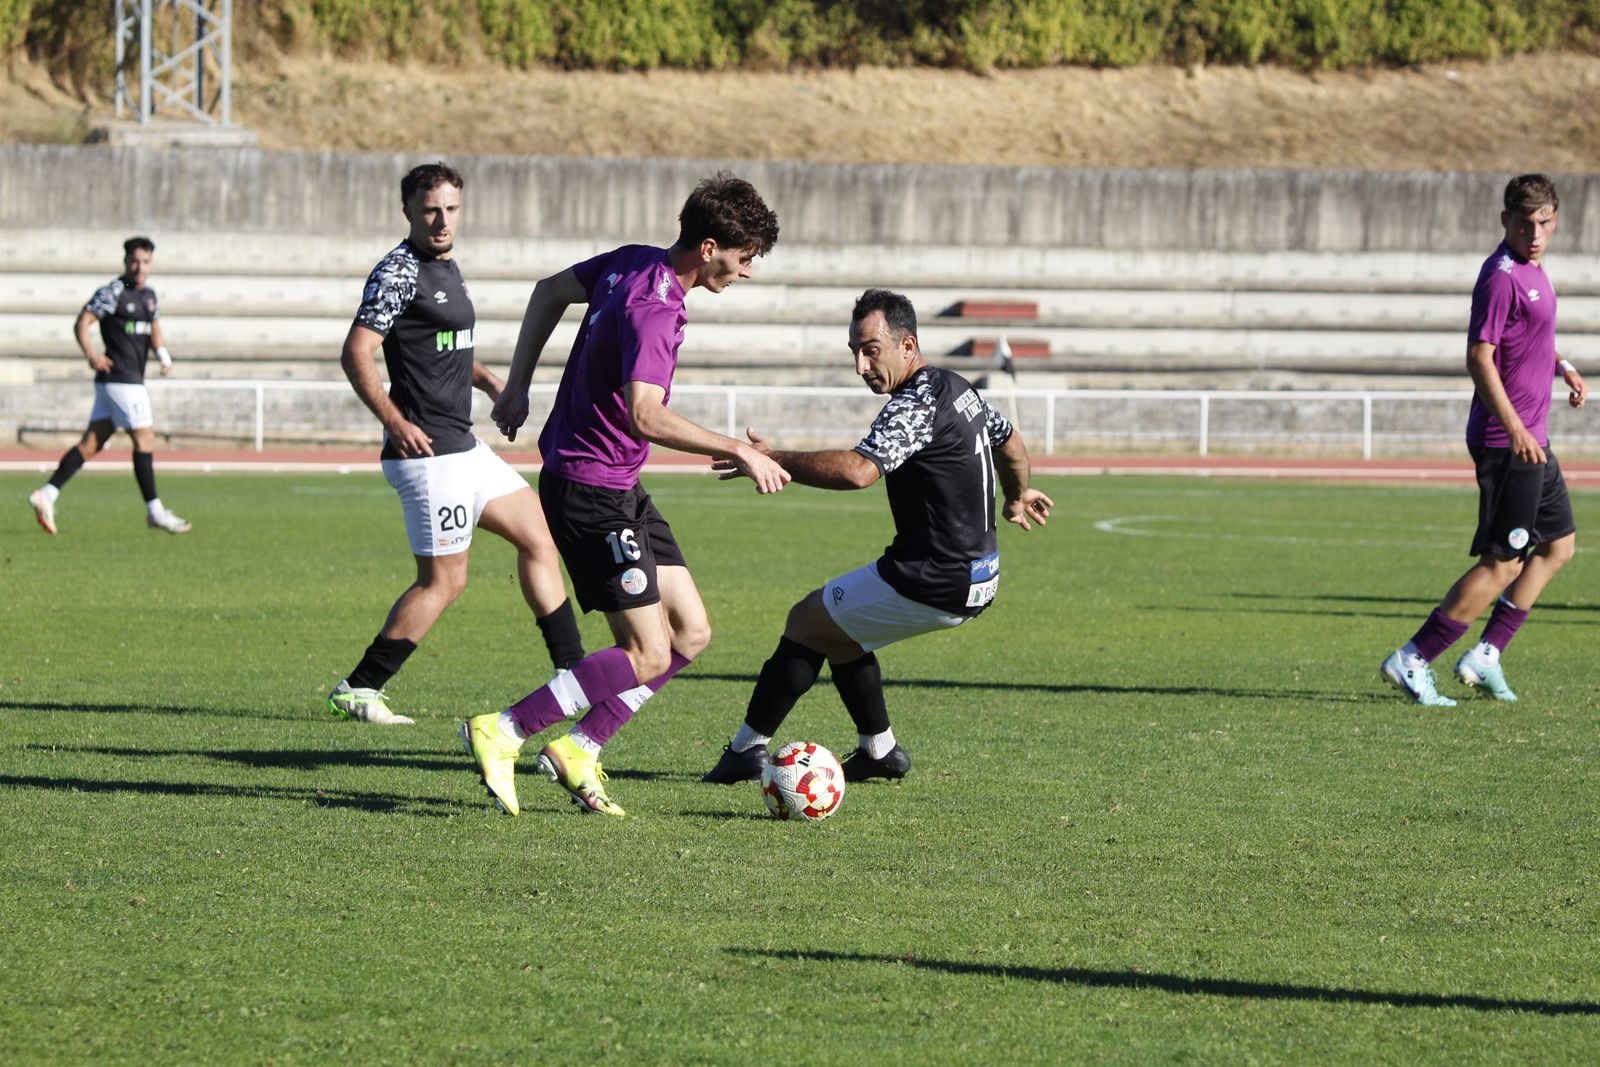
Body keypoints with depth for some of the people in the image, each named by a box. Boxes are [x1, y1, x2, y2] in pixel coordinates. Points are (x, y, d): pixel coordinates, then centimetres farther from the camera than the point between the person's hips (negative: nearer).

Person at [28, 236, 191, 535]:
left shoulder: (148, 294, 16)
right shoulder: (113, 292, -9)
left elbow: (154, 330, 26)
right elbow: (82, 323, -12)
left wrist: (163, 354, 5)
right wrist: (91, 354, -27)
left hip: (132, 380, 8)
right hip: (121, 378, -8)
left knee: (92, 443, 7)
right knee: (144, 439, -6)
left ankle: (47, 494, 6)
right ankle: (155, 512, -1)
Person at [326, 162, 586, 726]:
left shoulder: (446, 267, 16)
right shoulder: (399, 271, -14)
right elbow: (356, 353, -20)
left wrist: (490, 381, 14)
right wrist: (396, 422, -27)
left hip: (463, 447, 10)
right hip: (428, 452, -10)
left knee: (538, 539, 14)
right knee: (444, 580, -7)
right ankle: (358, 689, 0)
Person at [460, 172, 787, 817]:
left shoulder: (633, 262, 5)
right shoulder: (652, 309, -24)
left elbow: (551, 292, 20)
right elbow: (645, 416, -36)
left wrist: (518, 384, 23)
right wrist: (739, 452, -30)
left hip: (620, 490, 10)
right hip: (590, 491, -10)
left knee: (691, 631, 8)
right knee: (647, 655, -10)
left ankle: (576, 750, 10)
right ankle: (501, 735, -6)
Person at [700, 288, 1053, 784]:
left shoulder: (917, 404, -21)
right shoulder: (958, 387, 10)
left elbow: (858, 470, -36)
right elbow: (1010, 442, 29)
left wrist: (776, 460, -30)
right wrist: (1017, 497, 48)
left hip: (933, 584, -10)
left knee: (806, 621, 1)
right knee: (837, 623, 24)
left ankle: (747, 748, 4)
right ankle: (879, 749, 26)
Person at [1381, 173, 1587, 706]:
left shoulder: (1531, 270, 13)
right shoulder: (1502, 277, -18)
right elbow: (1480, 358, -24)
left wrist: (1562, 368, 19)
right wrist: (1515, 429, -30)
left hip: (1531, 441, 10)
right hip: (1507, 442, -10)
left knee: (1559, 543, 17)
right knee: (1504, 563, -10)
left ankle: (1486, 654, 18)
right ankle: (1412, 660, -8)